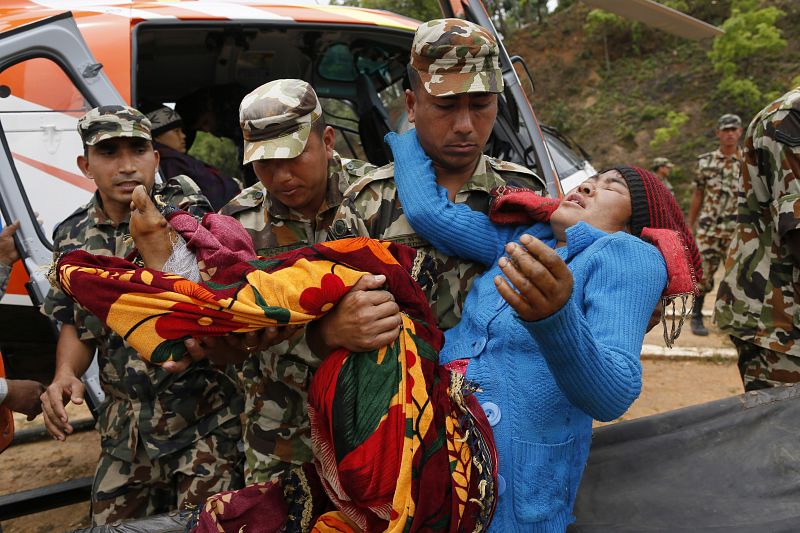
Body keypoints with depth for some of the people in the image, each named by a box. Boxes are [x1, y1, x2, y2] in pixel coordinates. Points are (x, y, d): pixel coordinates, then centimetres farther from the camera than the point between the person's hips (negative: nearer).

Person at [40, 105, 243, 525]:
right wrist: (65, 374, -4)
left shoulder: (184, 209, -10)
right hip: (125, 423, 5)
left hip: (203, 416, -4)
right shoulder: (72, 236, 4)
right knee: (111, 522, 15)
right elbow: (75, 324, 14)